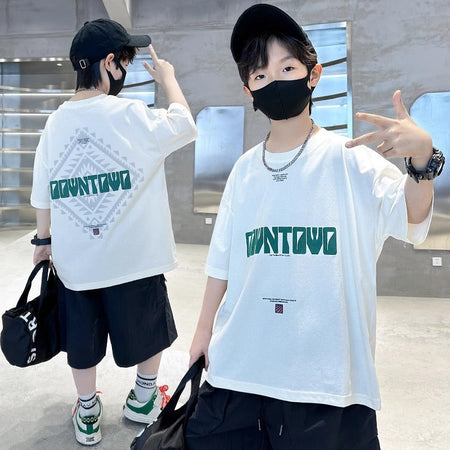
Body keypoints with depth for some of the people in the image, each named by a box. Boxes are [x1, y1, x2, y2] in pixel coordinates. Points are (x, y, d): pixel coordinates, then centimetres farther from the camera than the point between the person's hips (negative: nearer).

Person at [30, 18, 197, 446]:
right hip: (134, 256, -3)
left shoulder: (54, 123, -1)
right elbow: (184, 125, 1)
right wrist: (168, 77, 14)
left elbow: (42, 194, 5)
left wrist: (43, 238, 20)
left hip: (74, 260, 4)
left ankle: (86, 414, 38)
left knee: (82, 339, 20)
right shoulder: (132, 115, -15)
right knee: (149, 326, 21)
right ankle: (144, 398, 41)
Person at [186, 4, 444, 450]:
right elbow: (222, 260, 9)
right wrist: (203, 331, 12)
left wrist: (422, 156, -38)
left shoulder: (348, 158, -6)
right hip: (238, 364, 4)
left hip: (326, 373, -3)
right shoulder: (245, 169, 5)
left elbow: (411, 215, -19)